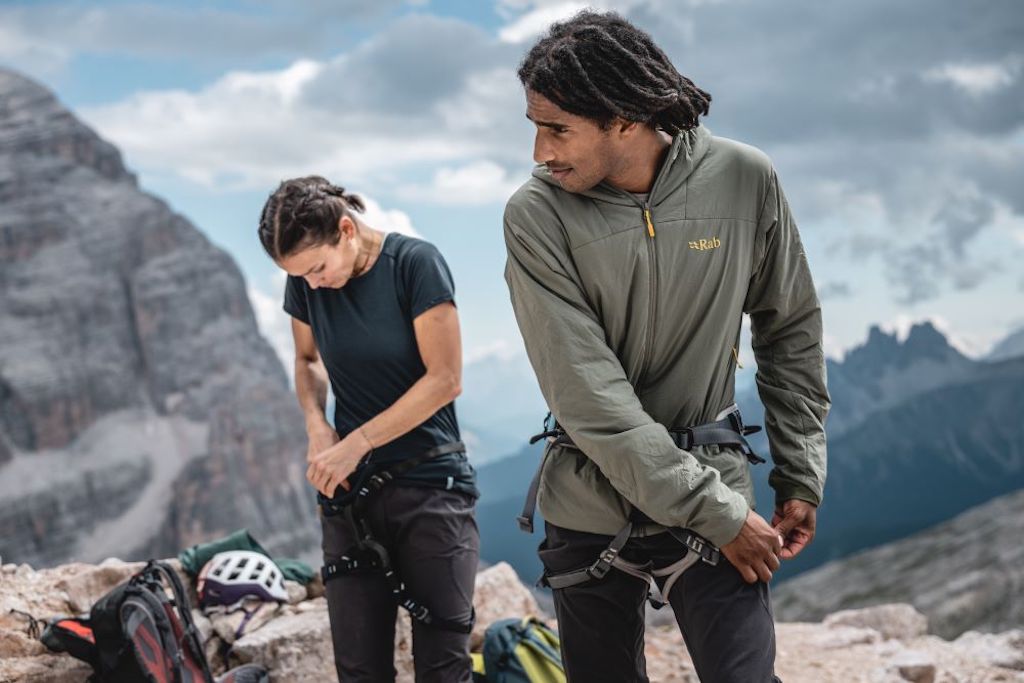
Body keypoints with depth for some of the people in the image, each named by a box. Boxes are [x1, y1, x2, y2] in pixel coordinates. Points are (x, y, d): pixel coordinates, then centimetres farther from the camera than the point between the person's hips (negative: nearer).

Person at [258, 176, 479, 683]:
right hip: (351, 491, 4)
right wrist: (316, 425, -1)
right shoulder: (306, 284, 2)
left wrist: (356, 443, -13)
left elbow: (444, 378, -12)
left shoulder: (414, 263, -11)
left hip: (430, 484, -4)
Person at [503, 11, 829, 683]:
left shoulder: (744, 180, -9)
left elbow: (791, 334, 5)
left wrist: (802, 476, 3)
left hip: (716, 485, 0)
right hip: (590, 507, 0)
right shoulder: (537, 215, -13)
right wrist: (717, 515, -18)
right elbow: (589, 396, -18)